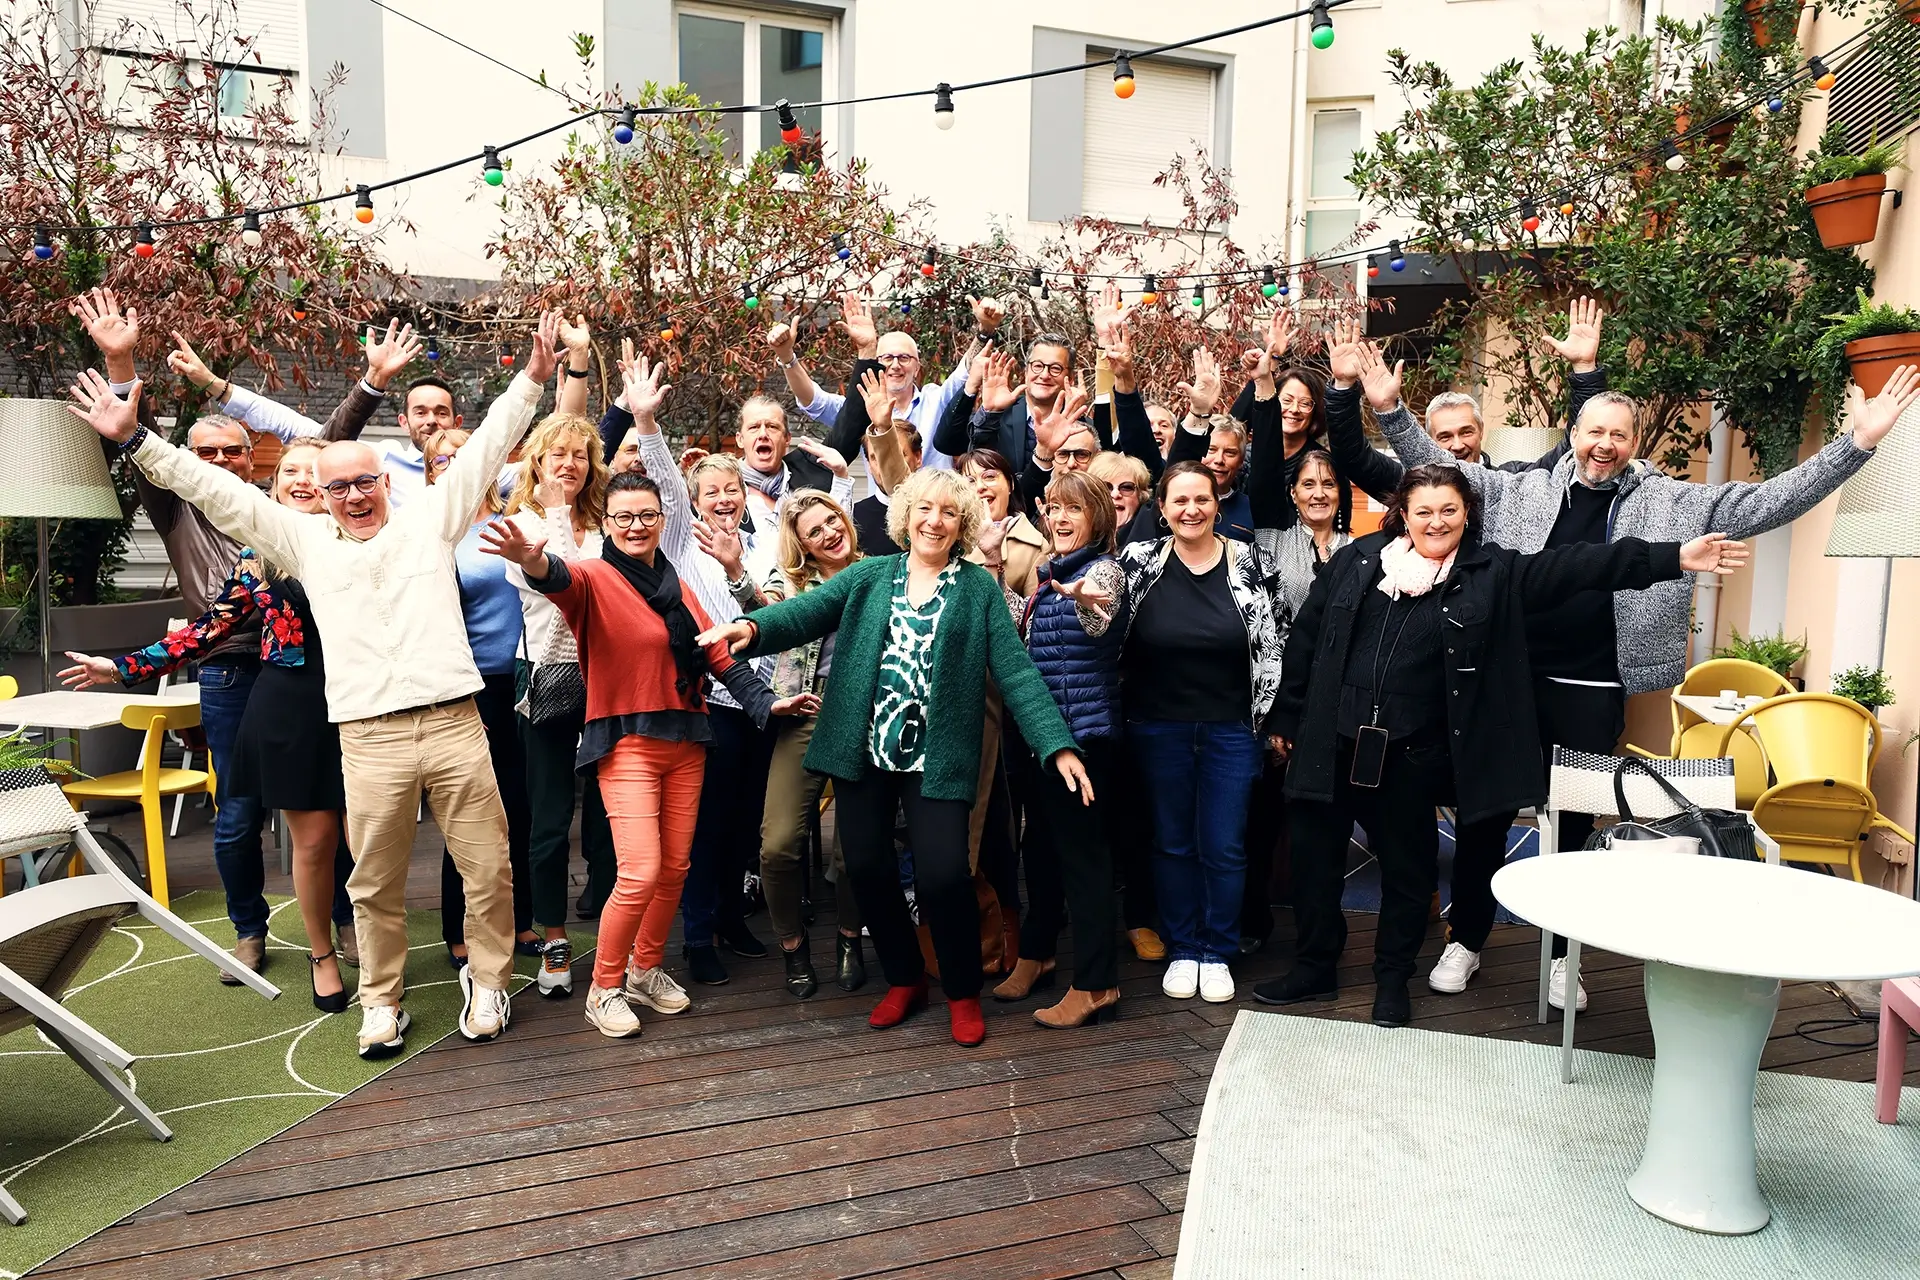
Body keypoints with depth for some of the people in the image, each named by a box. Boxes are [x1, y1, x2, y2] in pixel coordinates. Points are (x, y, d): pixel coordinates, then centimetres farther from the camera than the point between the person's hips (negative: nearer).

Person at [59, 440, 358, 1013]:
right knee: (314, 838, 6)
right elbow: (211, 627, 9)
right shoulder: (257, 553, 6)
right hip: (290, 707, 1)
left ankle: (358, 931, 24)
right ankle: (322, 954, 23)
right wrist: (125, 666, 9)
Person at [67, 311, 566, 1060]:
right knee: (376, 884, 8)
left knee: (488, 868, 3)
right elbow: (216, 493, 15)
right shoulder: (306, 542, 15)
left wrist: (530, 379, 6)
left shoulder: (430, 520, 12)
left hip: (454, 723, -1)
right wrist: (135, 440, 12)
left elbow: (485, 449, 9)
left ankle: (487, 982, 22)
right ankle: (381, 1002, 25)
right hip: (369, 739, 1)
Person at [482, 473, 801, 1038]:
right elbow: (563, 580, -31)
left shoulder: (677, 587, 13)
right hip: (626, 742, -6)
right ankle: (604, 988, 8)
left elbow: (717, 653, 14)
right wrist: (533, 562, -53)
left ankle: (646, 970, 31)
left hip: (685, 741, 6)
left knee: (675, 869, 10)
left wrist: (763, 700, 6)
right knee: (641, 873, -13)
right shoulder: (597, 579, -7)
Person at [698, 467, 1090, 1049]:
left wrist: (1057, 744, -13)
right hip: (863, 754, 3)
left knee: (943, 875, -8)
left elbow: (1015, 669, -3)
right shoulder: (869, 576, 9)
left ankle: (963, 994, 19)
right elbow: (807, 610, -4)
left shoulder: (979, 587, 3)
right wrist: (753, 627, -26)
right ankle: (904, 979, 34)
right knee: (868, 870, 8)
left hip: (936, 760, -2)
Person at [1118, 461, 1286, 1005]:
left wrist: (1268, 717, 0)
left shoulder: (1248, 563, -4)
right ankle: (1181, 950, 27)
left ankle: (1217, 953, 25)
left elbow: (1272, 645, 1)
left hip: (1230, 729, 0)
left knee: (1224, 847, 7)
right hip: (1158, 729, 1)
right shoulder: (1139, 562, -4)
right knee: (1172, 842, 12)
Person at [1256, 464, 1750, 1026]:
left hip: (1411, 756, -1)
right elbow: (1307, 637, 7)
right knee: (1315, 854, 9)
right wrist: (1286, 716, 7)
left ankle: (1392, 978, 31)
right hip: (1331, 744, 1)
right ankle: (1314, 967, 28)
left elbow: (1578, 565, -5)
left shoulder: (1495, 573, 2)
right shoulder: (1357, 560, 4)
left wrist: (1675, 556, -13)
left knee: (1406, 866, 12)